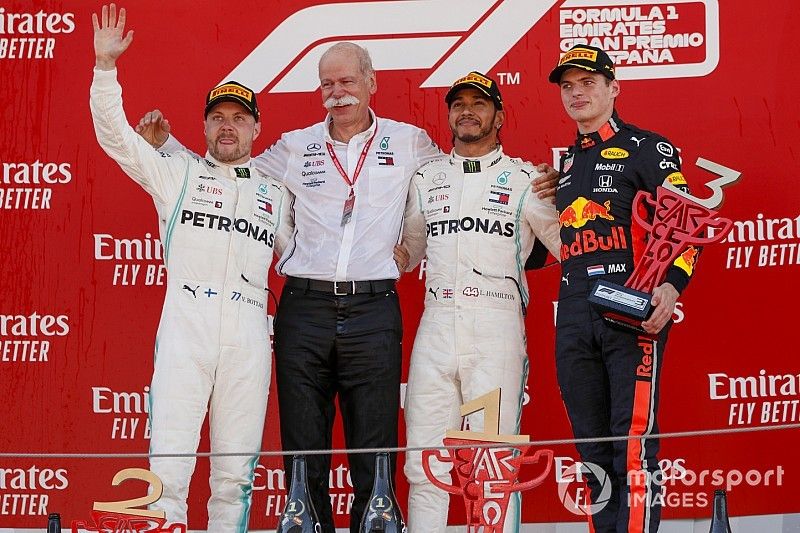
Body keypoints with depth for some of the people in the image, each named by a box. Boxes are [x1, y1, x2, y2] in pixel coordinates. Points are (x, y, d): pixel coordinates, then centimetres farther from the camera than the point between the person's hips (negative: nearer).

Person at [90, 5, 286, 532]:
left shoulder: (275, 192, 20)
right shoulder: (177, 173, 14)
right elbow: (115, 134, 6)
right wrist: (106, 66, -4)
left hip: (250, 328, 2)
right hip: (186, 317, -2)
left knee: (237, 468, 2)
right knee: (170, 460, -10)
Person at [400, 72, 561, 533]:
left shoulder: (524, 180, 7)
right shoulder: (427, 179, 18)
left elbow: (571, 248, 8)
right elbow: (405, 252, 25)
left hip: (497, 326, -3)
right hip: (436, 327, 3)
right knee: (425, 467, 1)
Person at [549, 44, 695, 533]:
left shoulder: (647, 148, 2)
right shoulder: (566, 163, 23)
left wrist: (671, 286, -19)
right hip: (574, 318, 7)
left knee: (632, 441, -11)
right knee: (592, 444, 8)